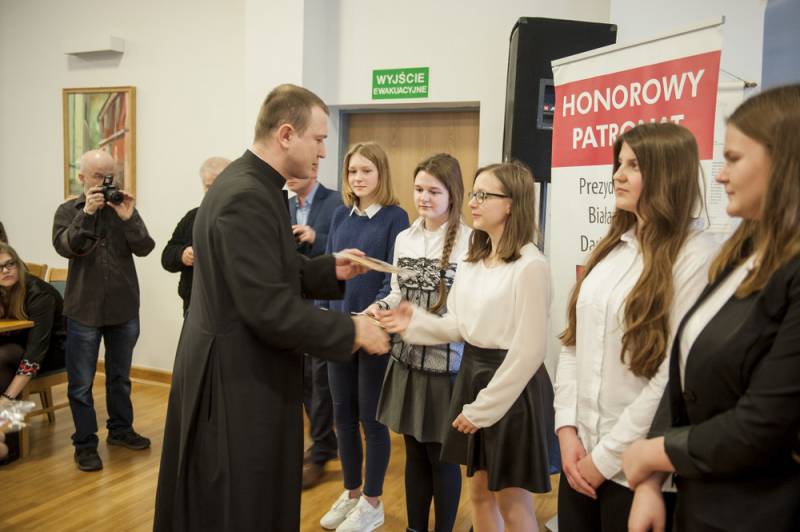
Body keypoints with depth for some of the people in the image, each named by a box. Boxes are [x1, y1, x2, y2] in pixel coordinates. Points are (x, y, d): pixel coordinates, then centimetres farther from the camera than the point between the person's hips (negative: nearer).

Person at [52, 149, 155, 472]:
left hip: (125, 309, 2)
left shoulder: (124, 208, 3)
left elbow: (144, 248, -7)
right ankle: (85, 443, 14)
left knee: (120, 377, 16)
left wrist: (128, 218, -19)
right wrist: (87, 212, -23)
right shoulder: (68, 210, 0)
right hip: (84, 310, -2)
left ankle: (120, 429, 31)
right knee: (81, 383, 3)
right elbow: (66, 248, -16)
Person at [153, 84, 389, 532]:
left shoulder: (255, 186, 8)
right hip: (238, 381, -10)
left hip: (245, 372, 10)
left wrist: (330, 270, 3)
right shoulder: (246, 197, -25)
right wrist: (352, 331, -18)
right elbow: (270, 310, -27)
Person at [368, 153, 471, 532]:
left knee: (442, 456, 10)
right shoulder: (404, 238, 7)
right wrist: (381, 307, -6)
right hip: (407, 358, 6)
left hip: (447, 362, -5)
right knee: (414, 452, 18)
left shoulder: (470, 241, -13)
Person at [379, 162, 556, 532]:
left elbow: (529, 351, -19)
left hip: (511, 387, -8)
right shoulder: (471, 261, 8)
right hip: (471, 373, 8)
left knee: (512, 502, 8)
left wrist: (484, 408, -15)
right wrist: (416, 322, -7)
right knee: (479, 493, 19)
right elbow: (461, 326, 10)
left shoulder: (531, 266, -19)